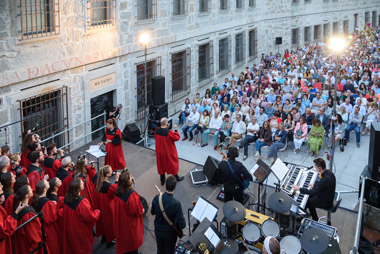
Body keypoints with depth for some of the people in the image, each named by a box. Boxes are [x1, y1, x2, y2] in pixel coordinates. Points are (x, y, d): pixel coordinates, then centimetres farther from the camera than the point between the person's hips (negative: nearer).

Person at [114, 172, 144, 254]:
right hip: (131, 222, -6)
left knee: (123, 236, 25)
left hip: (120, 221, 6)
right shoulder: (132, 195, -32)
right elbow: (137, 210, -23)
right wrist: (142, 210, -2)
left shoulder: (117, 192, -12)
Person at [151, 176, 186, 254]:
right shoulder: (176, 204, -33)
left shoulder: (157, 198, -21)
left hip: (158, 231, 3)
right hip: (170, 233, -3)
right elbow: (182, 225, -28)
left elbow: (152, 212, 0)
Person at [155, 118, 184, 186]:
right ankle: (176, 177, 37)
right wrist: (176, 130, -7)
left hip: (160, 151, 5)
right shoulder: (169, 132, -29)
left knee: (161, 165, 19)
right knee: (172, 163, 18)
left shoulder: (157, 131, -13)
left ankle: (162, 180, 30)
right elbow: (177, 138, -17)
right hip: (169, 152, -4)